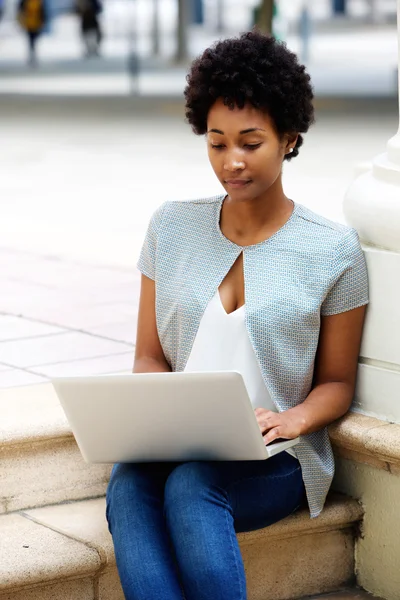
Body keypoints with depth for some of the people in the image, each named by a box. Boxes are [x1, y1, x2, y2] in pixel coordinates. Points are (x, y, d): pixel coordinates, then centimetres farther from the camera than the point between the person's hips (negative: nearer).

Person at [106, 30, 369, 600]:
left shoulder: (333, 249, 1)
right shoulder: (172, 226, 10)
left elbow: (337, 382, 8)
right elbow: (150, 356, 13)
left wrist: (290, 420, -14)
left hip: (276, 464, -2)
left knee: (190, 485, -35)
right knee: (127, 483, -33)